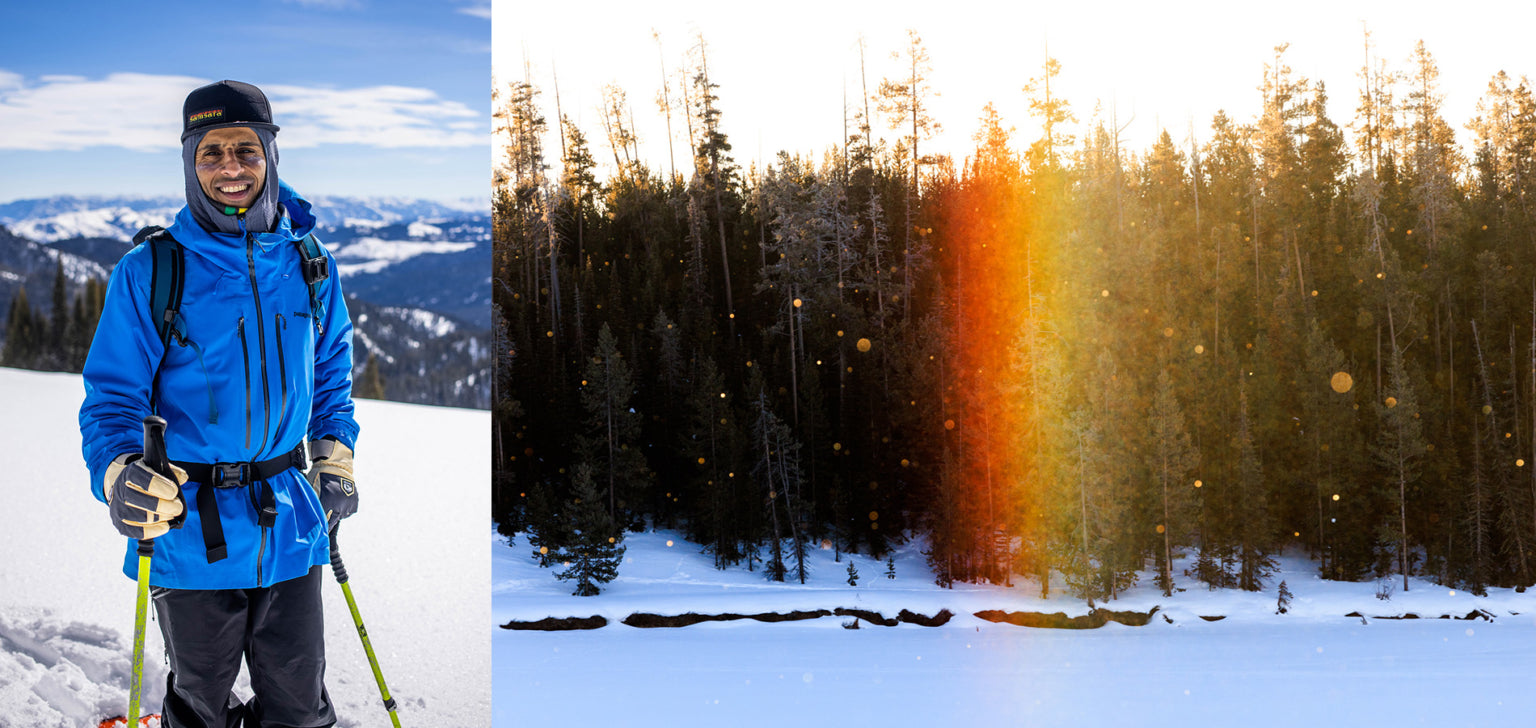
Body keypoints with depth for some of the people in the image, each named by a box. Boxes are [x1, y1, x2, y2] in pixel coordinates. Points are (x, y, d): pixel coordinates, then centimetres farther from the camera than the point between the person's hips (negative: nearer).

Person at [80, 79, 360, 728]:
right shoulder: (150, 270, -9)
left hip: (290, 521, 3)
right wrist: (120, 476, -28)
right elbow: (112, 395, -9)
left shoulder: (308, 265, 3)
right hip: (190, 526, -2)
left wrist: (335, 459, 11)